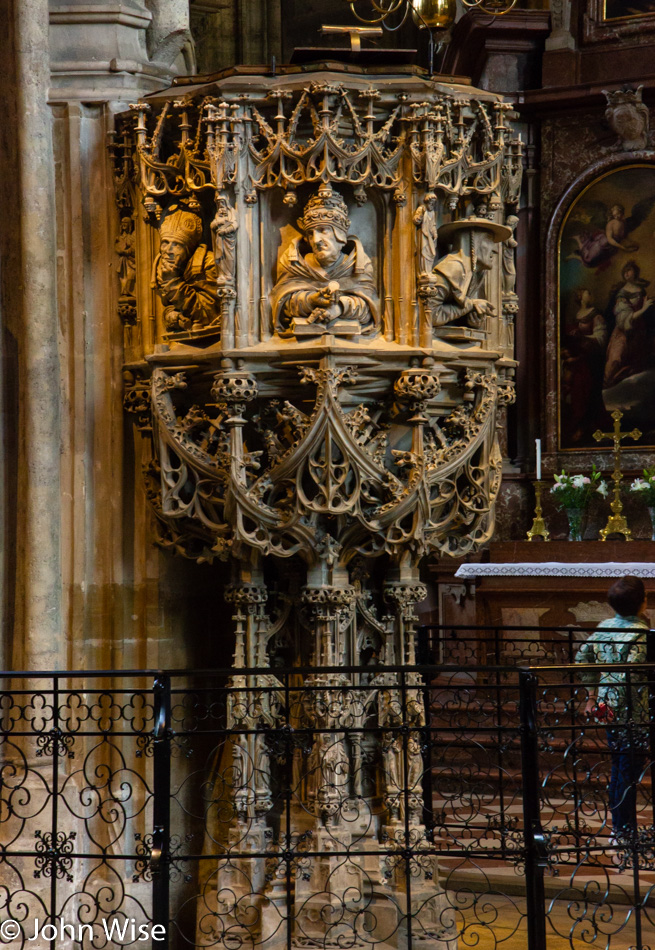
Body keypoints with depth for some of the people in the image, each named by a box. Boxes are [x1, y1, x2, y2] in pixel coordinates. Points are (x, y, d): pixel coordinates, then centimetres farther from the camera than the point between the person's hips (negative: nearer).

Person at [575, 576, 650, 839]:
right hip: (631, 713, -8)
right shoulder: (640, 632, -18)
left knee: (618, 765, 19)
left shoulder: (604, 627, 5)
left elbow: (582, 657, 12)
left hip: (608, 706, 8)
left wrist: (593, 694, 18)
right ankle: (626, 830, 8)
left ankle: (618, 825, 28)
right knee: (630, 768, 1)